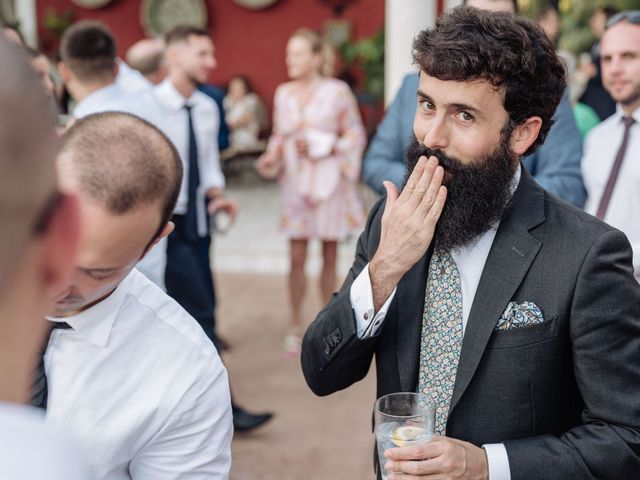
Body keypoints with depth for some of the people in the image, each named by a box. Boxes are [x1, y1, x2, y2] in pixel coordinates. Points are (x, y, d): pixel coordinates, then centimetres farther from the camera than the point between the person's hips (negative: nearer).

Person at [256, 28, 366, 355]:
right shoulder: (283, 94, 7)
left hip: (329, 182, -2)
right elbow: (279, 136, 14)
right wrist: (271, 157, -4)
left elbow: (356, 135, -1)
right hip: (296, 183, 3)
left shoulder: (337, 91, -4)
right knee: (297, 257, -1)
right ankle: (295, 326, 10)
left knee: (329, 255, 4)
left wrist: (320, 146, -11)